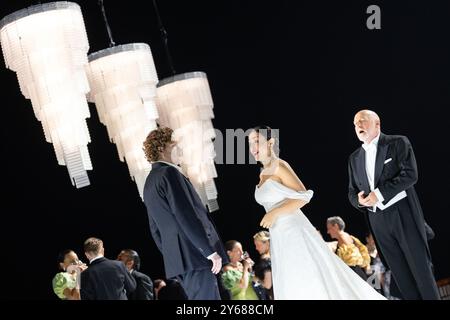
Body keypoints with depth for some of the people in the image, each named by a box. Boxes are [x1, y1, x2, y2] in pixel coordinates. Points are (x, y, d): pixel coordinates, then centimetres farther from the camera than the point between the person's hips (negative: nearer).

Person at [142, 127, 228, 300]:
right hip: (196, 255, -10)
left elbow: (155, 229, 22)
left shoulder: (150, 182, 18)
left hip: (176, 259, 10)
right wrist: (211, 251, -18)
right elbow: (187, 217, -19)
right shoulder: (169, 173, -11)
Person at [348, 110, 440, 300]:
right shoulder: (354, 158, 16)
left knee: (420, 266, -4)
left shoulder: (398, 143, 1)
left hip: (403, 214, -4)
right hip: (378, 221, 4)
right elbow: (352, 191, 17)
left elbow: (410, 174, -11)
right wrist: (359, 200, -7)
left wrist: (379, 193, -17)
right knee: (400, 273, 3)